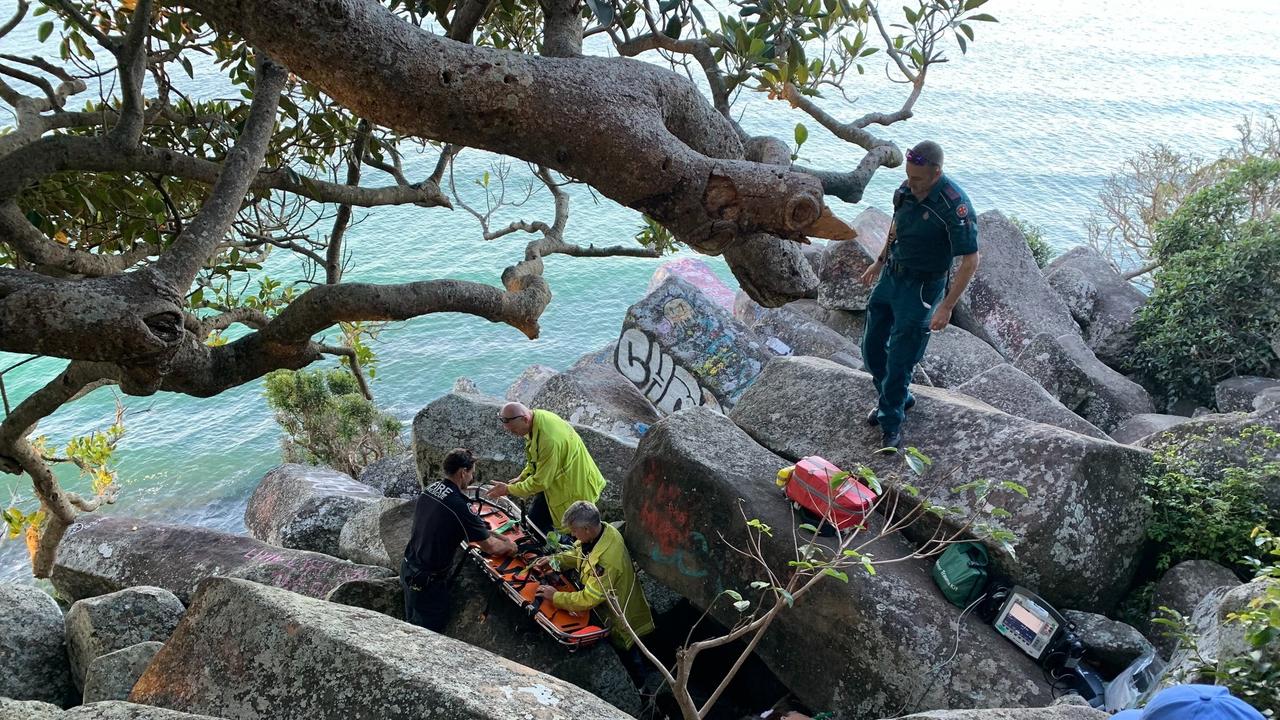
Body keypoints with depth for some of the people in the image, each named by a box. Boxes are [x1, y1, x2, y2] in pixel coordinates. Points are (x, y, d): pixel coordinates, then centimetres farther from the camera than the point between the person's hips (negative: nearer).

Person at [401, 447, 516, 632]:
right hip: (427, 581, -8)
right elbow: (490, 547, -17)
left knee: (413, 622, 24)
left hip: (408, 568, 8)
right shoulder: (458, 505, -27)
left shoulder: (429, 490, -1)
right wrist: (509, 546, 3)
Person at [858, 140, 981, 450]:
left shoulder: (955, 205, -26)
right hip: (891, 275, 7)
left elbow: (970, 260, -23)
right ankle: (895, 398, 39)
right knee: (872, 346, 16)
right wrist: (880, 261, 23)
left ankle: (891, 423, 18)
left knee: (900, 360, -1)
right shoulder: (907, 189, -4)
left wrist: (946, 307, -25)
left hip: (921, 287, -7)